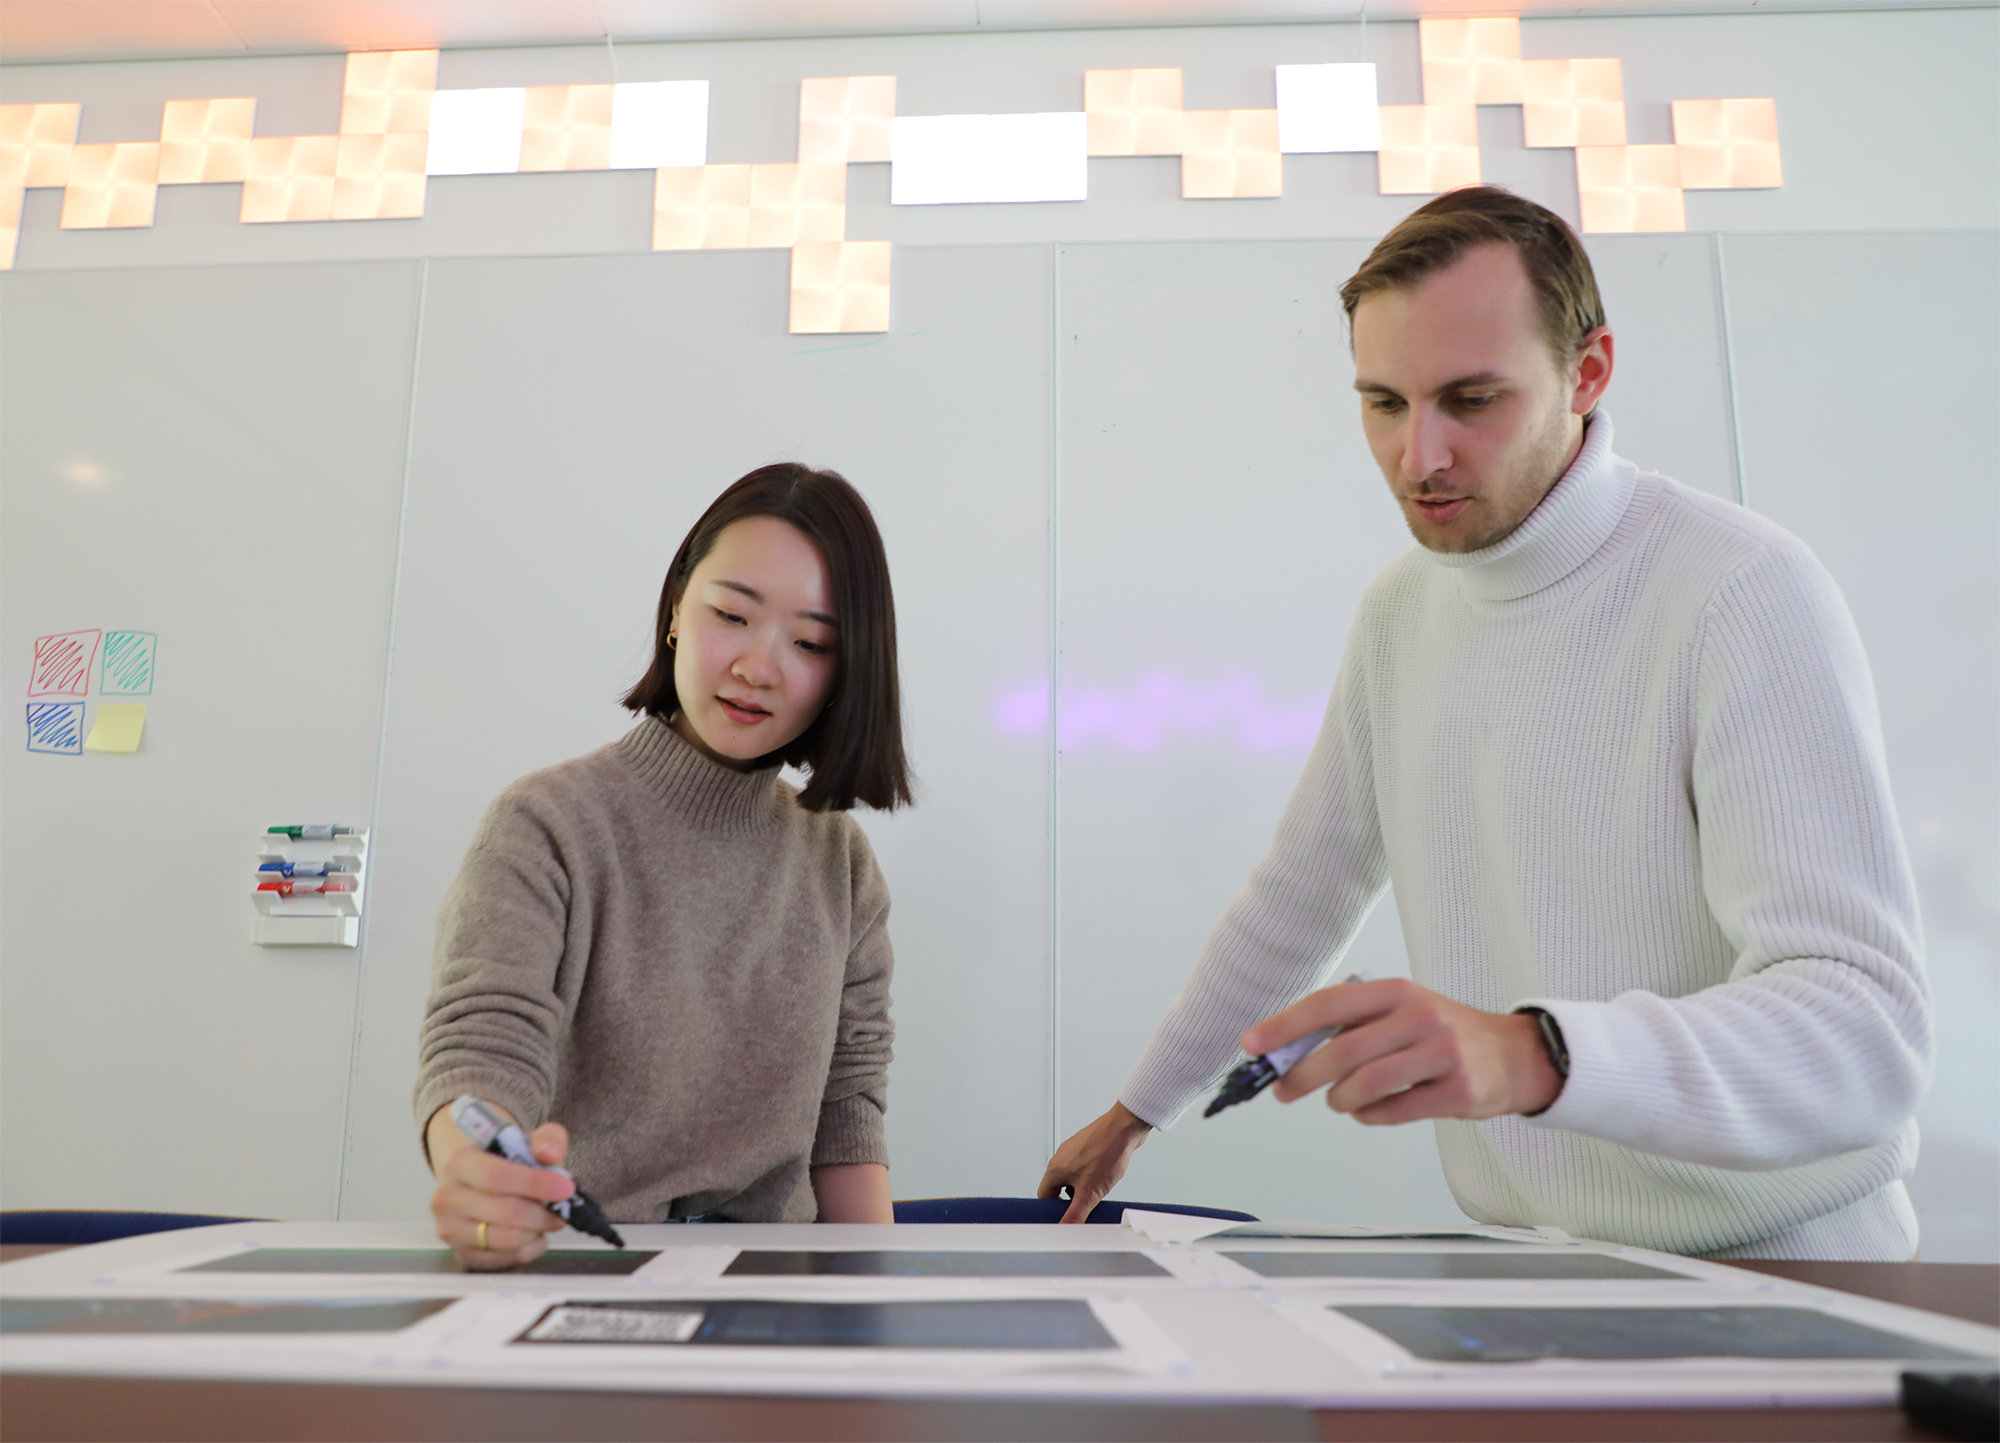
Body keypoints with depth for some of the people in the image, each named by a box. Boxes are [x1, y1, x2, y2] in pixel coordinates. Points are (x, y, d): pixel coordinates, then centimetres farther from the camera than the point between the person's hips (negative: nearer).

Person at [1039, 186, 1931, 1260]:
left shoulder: (1744, 592, -17)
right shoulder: (1399, 611, 4)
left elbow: (1867, 1030, -24)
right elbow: (1299, 896, 13)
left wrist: (1529, 1054, -41)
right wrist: (1136, 1111, 17)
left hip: (1773, 1280, -4)